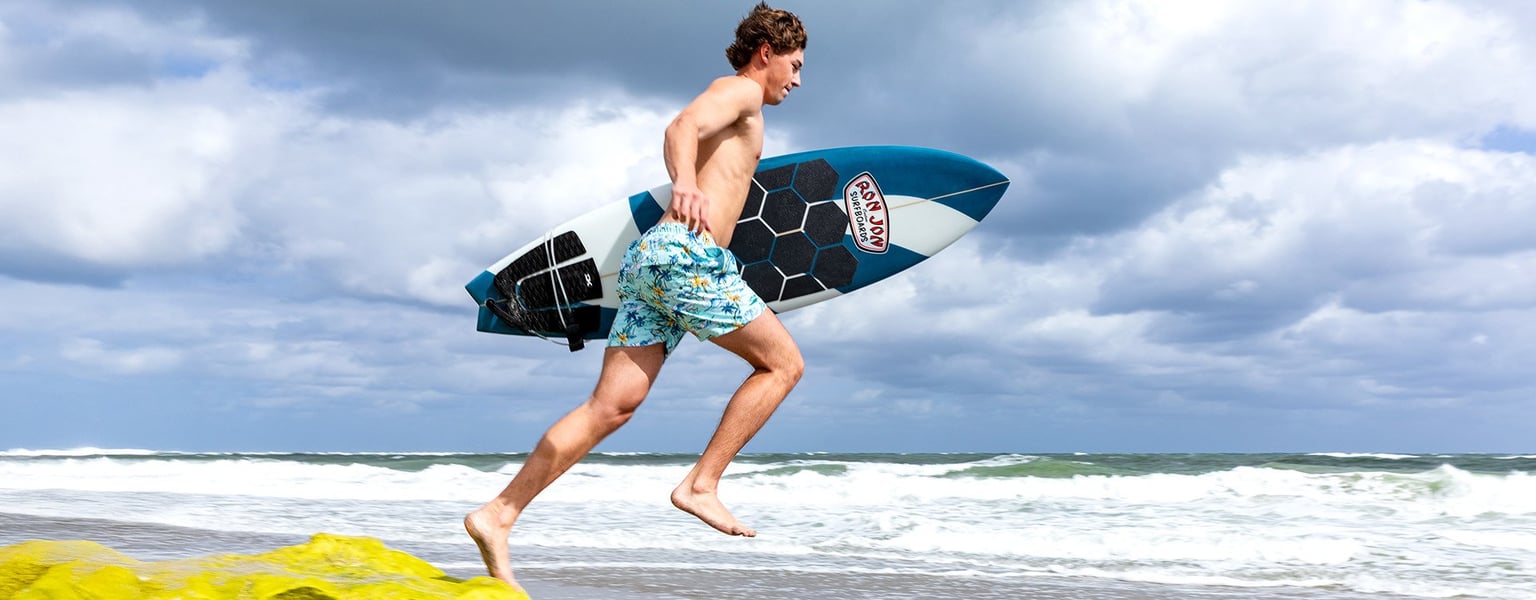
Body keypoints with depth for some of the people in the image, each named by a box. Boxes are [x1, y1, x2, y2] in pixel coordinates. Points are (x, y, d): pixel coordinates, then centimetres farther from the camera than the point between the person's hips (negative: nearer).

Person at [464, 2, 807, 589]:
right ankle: (701, 484, -5)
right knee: (783, 362, 3)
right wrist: (686, 185, -38)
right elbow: (682, 127, -19)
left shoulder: (731, 107, 30)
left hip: (647, 257, 9)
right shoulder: (740, 90, 3)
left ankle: (497, 515, -8)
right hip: (687, 253, -9)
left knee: (611, 406, 0)